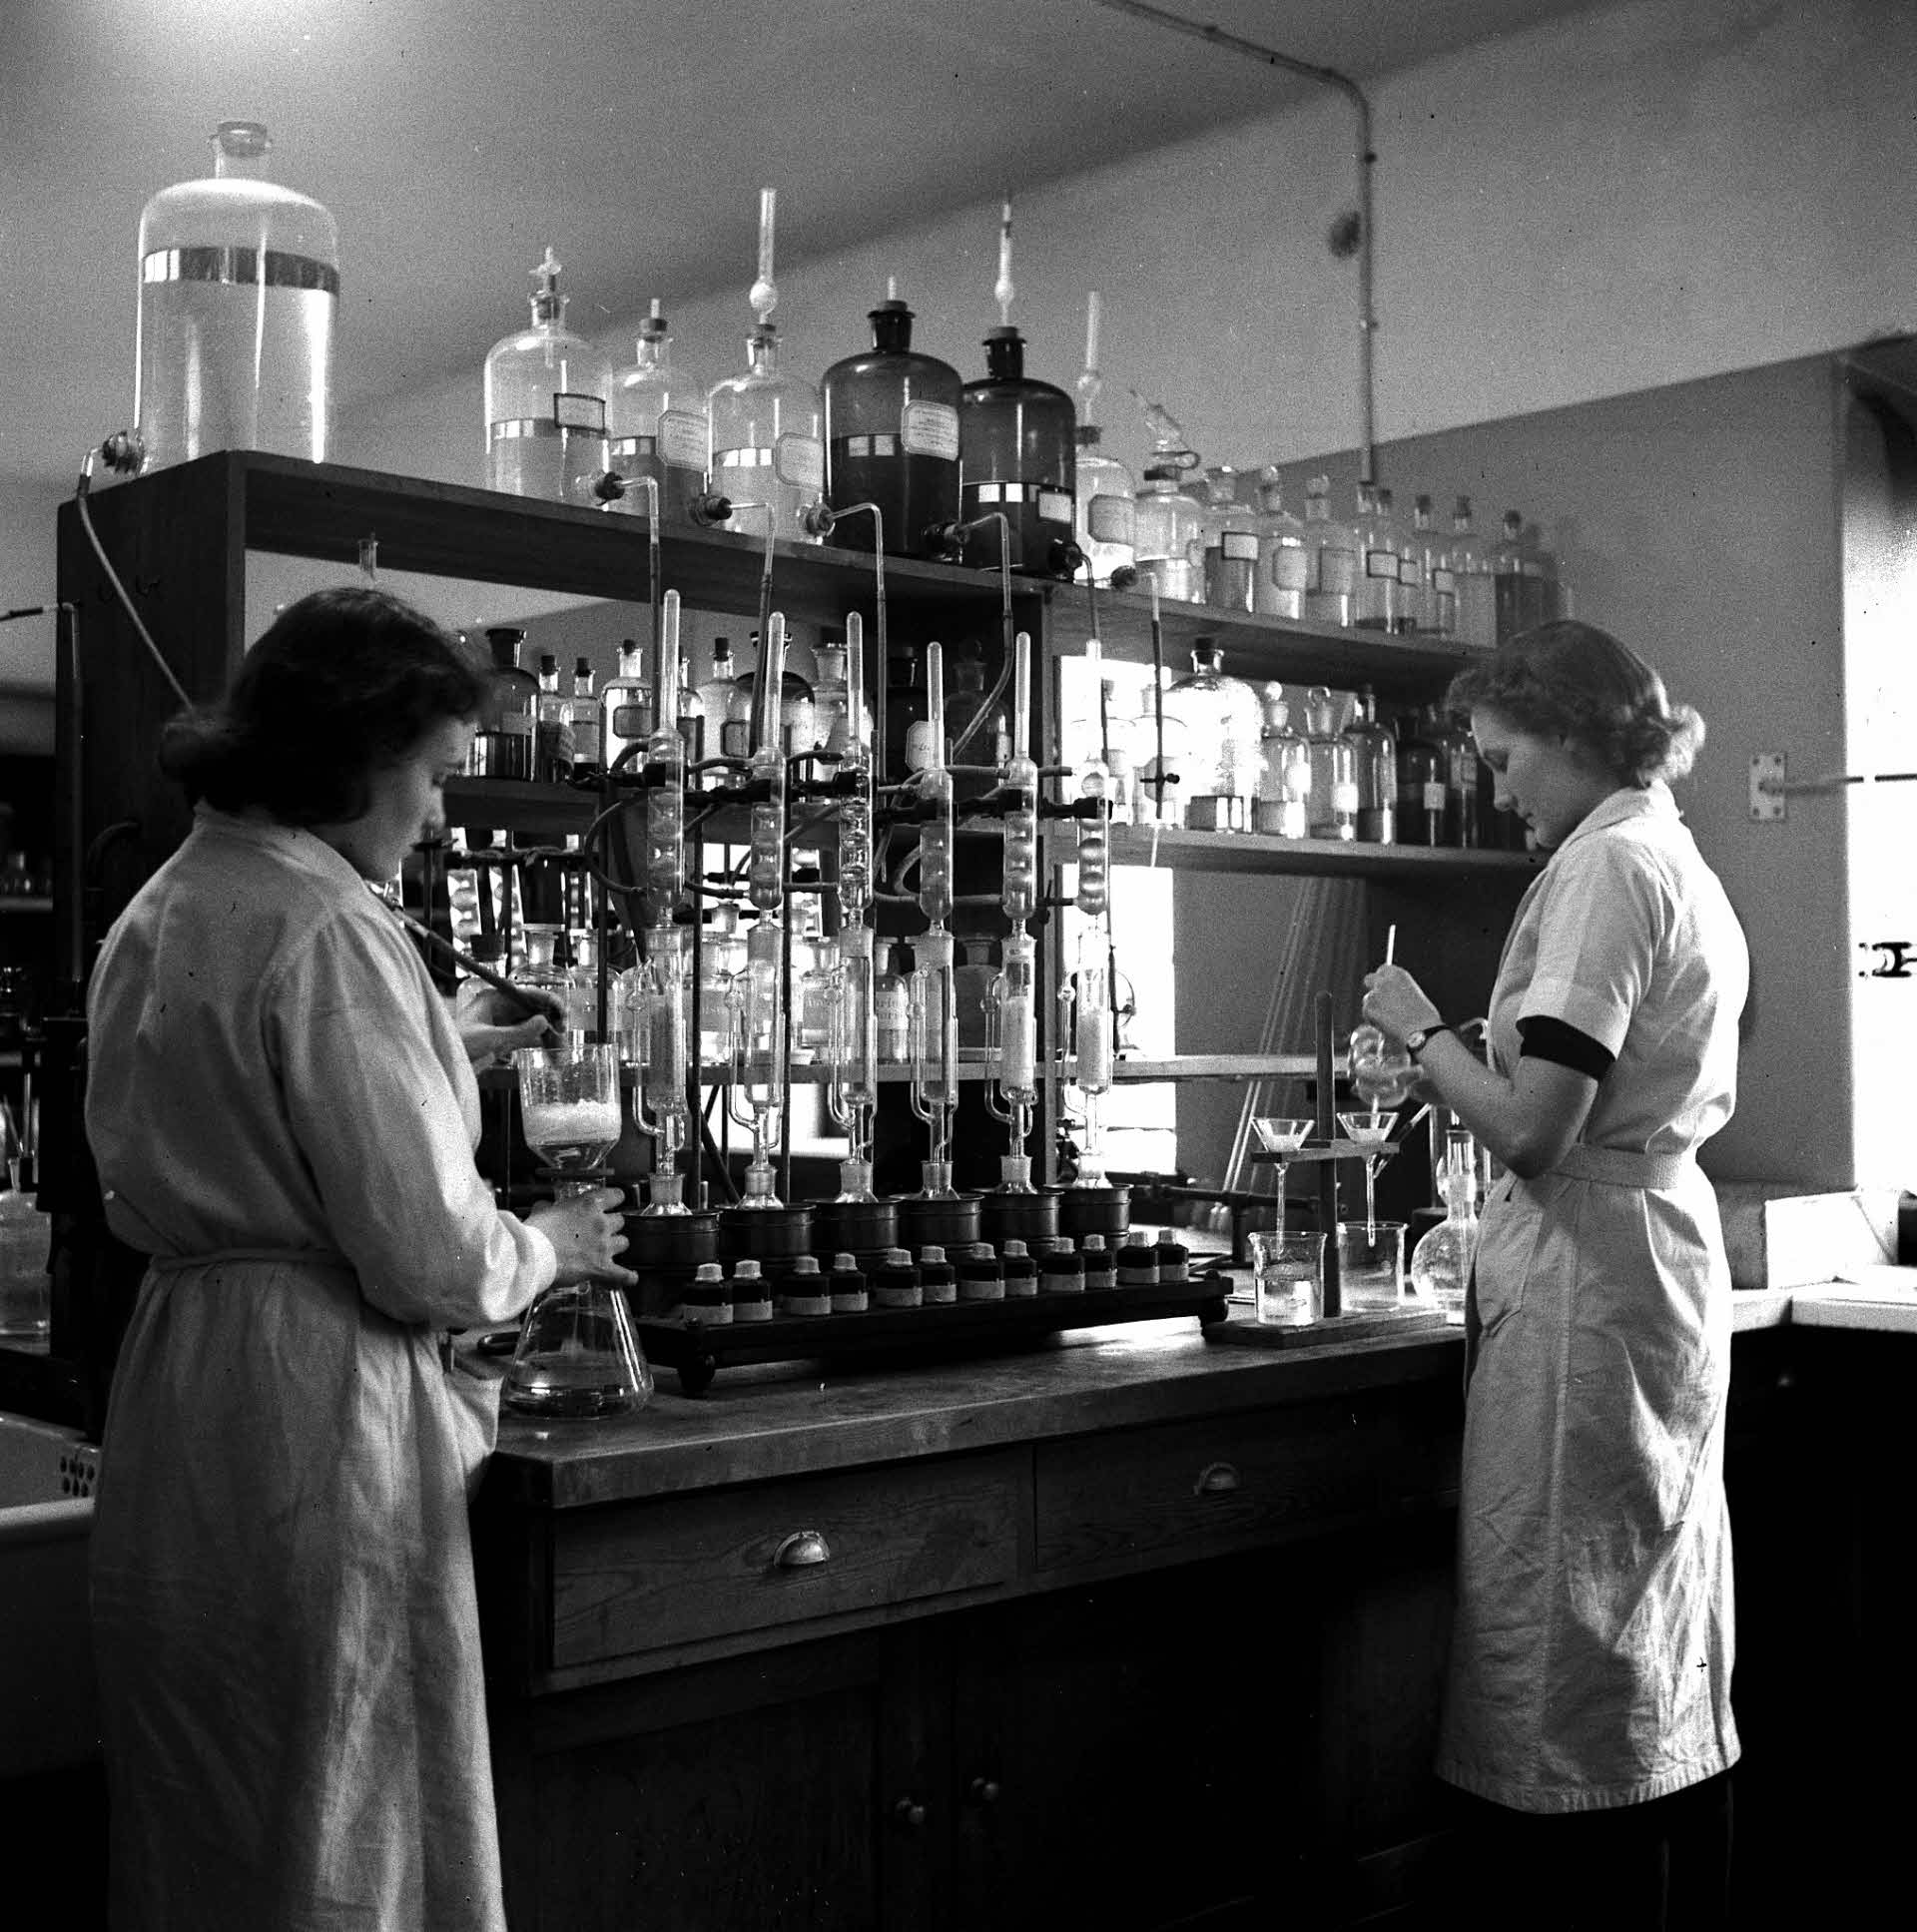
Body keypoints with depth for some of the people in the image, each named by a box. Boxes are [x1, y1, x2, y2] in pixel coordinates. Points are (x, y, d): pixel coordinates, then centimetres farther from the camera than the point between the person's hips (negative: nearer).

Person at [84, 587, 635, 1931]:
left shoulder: (157, 916, 12)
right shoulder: (329, 934, -17)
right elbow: (428, 1258, -19)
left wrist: (441, 1057, 16)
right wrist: (551, 1245, 1)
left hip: (172, 1382, 9)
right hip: (316, 1409, -9)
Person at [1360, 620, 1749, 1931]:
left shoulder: (1605, 864, -13)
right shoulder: (1690, 870, 16)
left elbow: (1532, 1128, -20)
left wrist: (1421, 1032, -5)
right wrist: (1479, 1054, 17)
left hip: (1586, 1271, -10)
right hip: (1675, 1255, 10)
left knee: (1568, 1669, -4)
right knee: (1672, 1663, 16)